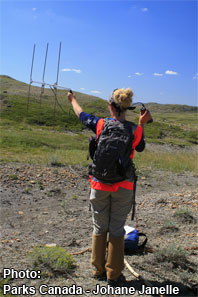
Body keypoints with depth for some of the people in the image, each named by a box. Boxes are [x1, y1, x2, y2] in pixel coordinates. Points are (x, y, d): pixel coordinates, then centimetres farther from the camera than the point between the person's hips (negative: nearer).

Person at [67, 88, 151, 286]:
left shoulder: (101, 124, -9)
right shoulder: (136, 130, -8)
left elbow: (81, 115, 11)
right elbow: (140, 148, 13)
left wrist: (72, 99, 30)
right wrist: (142, 124, 13)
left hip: (100, 184, 0)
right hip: (123, 187, 0)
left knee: (100, 228, 15)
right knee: (117, 230, 10)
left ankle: (99, 270, 30)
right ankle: (113, 275, 21)